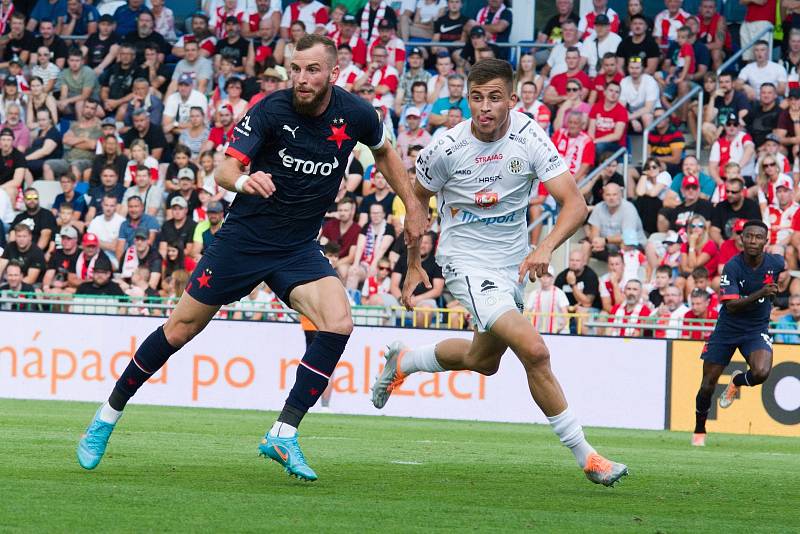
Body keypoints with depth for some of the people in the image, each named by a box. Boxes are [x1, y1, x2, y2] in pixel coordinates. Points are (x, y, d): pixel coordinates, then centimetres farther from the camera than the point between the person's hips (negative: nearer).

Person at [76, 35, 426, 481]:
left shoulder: (354, 113, -7)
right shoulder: (272, 109, -17)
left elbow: (384, 152, 16)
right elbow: (225, 170, -25)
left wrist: (413, 206, 11)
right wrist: (242, 180, -48)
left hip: (299, 248, 2)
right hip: (245, 238, -2)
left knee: (338, 321, -23)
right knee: (180, 329, 3)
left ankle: (283, 435, -17)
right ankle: (108, 418, 21)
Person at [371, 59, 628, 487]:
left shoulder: (529, 136, -15)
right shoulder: (446, 149, -17)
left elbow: (575, 203, -19)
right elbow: (416, 199, 3)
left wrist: (545, 248, -36)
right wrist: (412, 265, 9)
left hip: (514, 263, 5)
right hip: (466, 263, -5)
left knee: (484, 361, 25)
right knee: (534, 351, -21)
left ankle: (402, 363, 51)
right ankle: (585, 455, -13)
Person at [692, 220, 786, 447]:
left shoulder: (774, 262, -8)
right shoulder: (732, 267, -18)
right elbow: (731, 305, -26)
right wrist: (759, 294, -36)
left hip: (757, 330, 1)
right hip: (727, 329, -1)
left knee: (761, 373, -28)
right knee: (708, 384, 2)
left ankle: (737, 381, 10)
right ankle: (699, 430, 27)